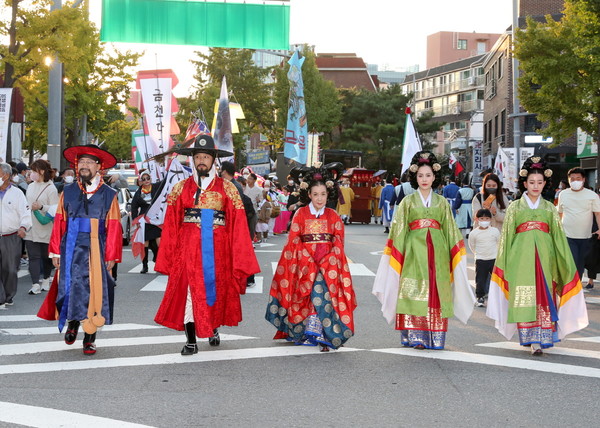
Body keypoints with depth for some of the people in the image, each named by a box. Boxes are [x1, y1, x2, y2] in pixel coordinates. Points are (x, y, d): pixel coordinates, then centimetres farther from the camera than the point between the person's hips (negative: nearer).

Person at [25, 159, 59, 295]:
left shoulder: (51, 188, -9)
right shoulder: (30, 186, 10)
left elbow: (55, 210, -14)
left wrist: (41, 207, -27)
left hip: (44, 229, -4)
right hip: (31, 227, 4)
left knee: (46, 256, 9)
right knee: (33, 256, -4)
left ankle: (45, 280, 28)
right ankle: (35, 285, -9)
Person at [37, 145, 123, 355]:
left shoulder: (109, 195, 3)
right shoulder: (68, 192, 8)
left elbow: (114, 228, 0)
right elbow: (59, 223, 5)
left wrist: (111, 256, -5)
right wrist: (55, 250, 0)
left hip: (97, 250, -1)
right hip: (71, 249, 1)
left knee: (94, 290, 1)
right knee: (71, 286, -1)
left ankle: (90, 338, 11)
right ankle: (72, 323, 25)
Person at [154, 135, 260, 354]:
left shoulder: (226, 188, 5)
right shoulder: (181, 188, 7)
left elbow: (237, 223, 1)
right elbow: (171, 224, 3)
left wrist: (239, 258, -5)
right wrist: (168, 257, -3)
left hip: (217, 247, 0)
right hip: (188, 246, 0)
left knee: (217, 288, 10)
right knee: (188, 291, -6)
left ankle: (214, 328, 35)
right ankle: (191, 341, 0)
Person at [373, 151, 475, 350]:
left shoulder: (442, 202, 12)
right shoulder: (407, 202, 7)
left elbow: (450, 231, 11)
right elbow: (399, 231, 3)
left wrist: (455, 256, 4)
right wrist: (397, 256, -5)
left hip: (437, 252, 2)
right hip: (414, 251, -2)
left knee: (436, 292, -1)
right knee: (415, 292, -8)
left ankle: (436, 338, 4)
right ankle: (416, 337, -7)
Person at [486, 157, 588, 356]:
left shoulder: (550, 208, 14)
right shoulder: (515, 207, 9)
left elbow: (558, 236, 13)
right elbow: (506, 236, 8)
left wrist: (564, 263, 8)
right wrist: (504, 262, 2)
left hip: (544, 256, 1)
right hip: (521, 257, -1)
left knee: (543, 296, -4)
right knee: (524, 296, -7)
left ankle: (540, 339, -1)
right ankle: (530, 338, -4)